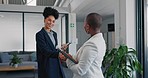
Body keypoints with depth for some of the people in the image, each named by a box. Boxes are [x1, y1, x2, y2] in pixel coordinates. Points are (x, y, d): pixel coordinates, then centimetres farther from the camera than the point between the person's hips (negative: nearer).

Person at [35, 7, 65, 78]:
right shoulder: (40, 34, -11)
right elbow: (45, 51, -23)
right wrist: (58, 54, -36)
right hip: (46, 66, -7)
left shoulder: (54, 34, 12)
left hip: (56, 64, 7)